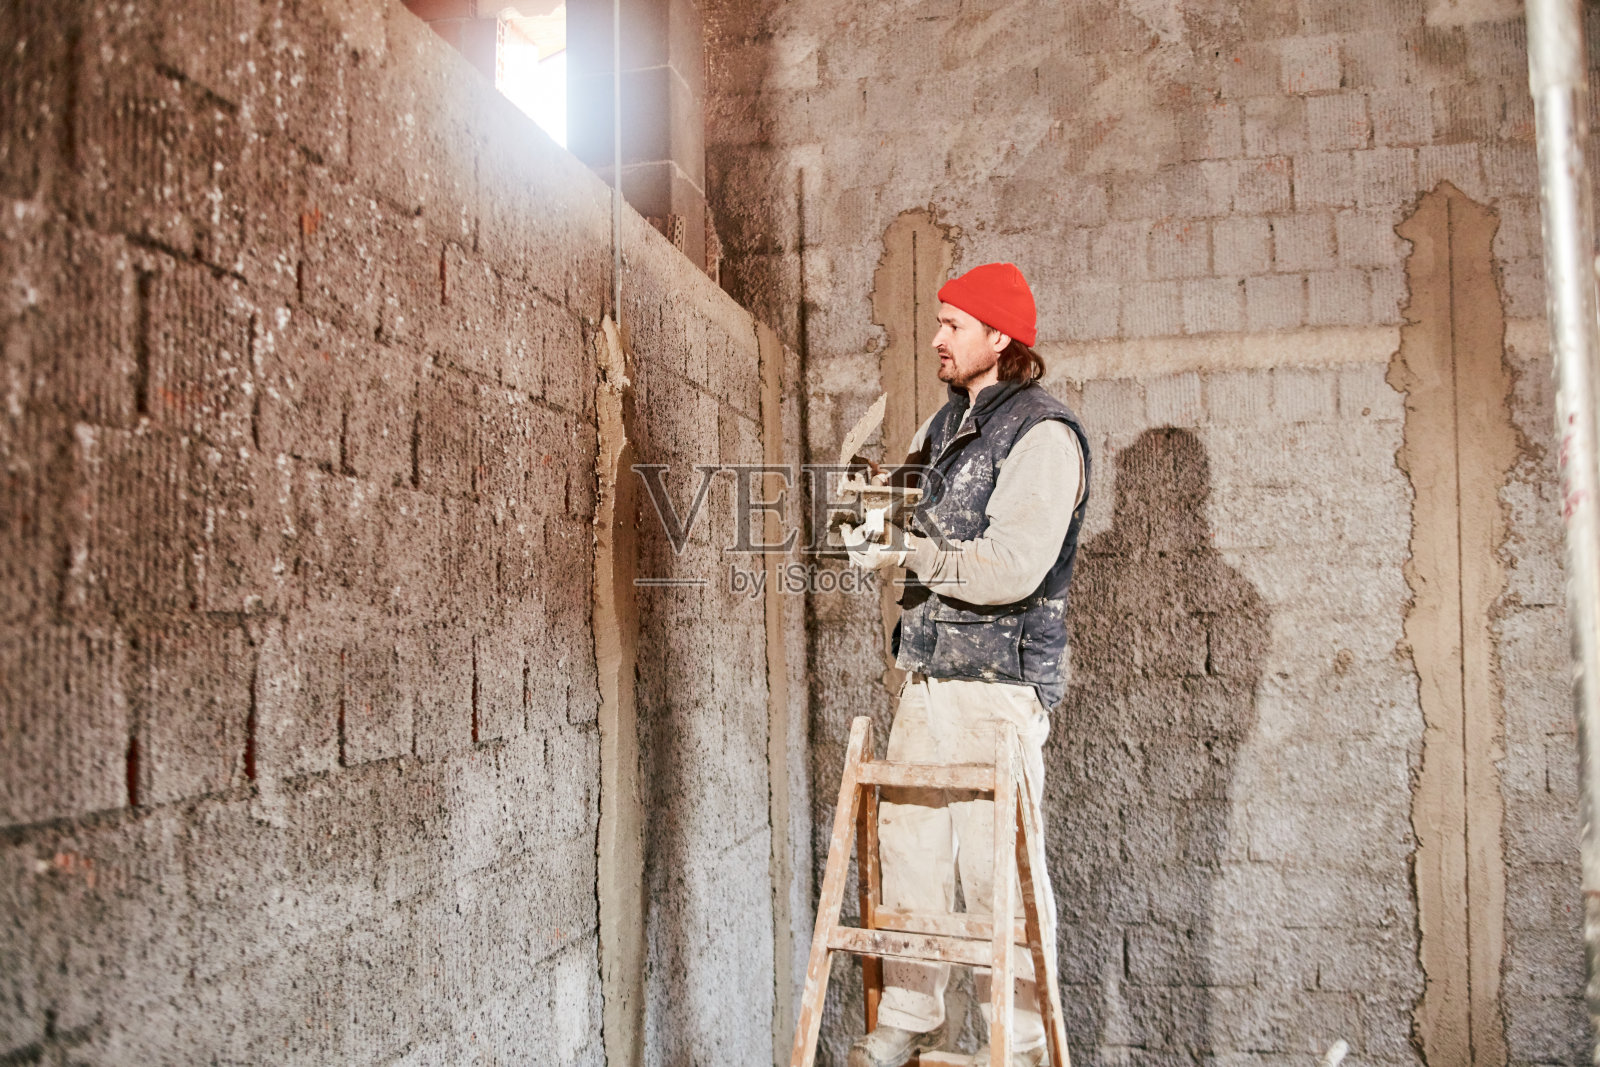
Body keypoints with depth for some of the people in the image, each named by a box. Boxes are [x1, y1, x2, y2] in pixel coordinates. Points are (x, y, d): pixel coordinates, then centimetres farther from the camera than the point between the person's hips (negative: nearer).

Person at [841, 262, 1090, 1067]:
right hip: (927, 670, 8)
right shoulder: (945, 423, 16)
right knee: (909, 844, 10)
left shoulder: (1043, 434, -10)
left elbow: (1011, 570, -20)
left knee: (996, 864, -4)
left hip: (1000, 678, -8)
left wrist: (910, 554, -17)